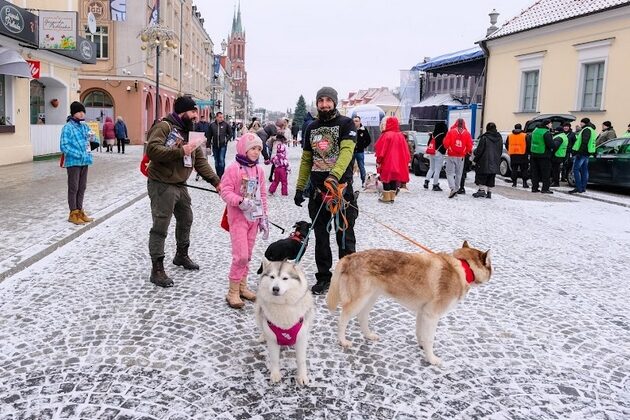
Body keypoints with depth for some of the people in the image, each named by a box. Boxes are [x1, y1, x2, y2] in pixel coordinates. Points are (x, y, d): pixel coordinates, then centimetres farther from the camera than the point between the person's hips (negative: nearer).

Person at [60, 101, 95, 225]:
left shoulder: (85, 126, 10)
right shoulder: (68, 127, -10)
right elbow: (63, 146, -16)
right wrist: (78, 154, -20)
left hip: (85, 162, 6)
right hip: (73, 162, -6)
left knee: (82, 187, 14)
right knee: (73, 188, 1)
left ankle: (80, 210, 25)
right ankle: (73, 213, 10)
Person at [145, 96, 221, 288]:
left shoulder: (190, 132, 14)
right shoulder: (164, 126, -13)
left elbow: (200, 161, 12)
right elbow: (152, 149, -28)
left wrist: (215, 181, 4)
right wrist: (180, 151, -26)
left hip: (180, 185, 9)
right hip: (162, 185, -9)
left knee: (186, 220, 22)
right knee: (160, 227, -6)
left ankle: (182, 255, 43)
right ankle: (157, 270, 3)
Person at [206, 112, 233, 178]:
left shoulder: (226, 124, -1)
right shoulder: (212, 125, 1)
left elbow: (230, 134, 8)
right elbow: (209, 136, 5)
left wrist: (226, 139, -5)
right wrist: (208, 145, 2)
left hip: (223, 146, -3)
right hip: (215, 146, 3)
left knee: (222, 160, -10)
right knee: (216, 161, 10)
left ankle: (221, 176, -7)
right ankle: (218, 175, 20)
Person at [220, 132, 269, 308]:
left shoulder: (259, 170, 7)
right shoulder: (233, 168, -11)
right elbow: (225, 191, -15)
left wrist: (264, 217, 12)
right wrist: (241, 201, -29)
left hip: (254, 218, 6)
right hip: (238, 217, -6)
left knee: (247, 254, 14)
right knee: (241, 255, -10)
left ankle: (242, 286, 28)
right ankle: (233, 292, 3)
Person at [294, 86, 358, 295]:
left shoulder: (346, 124, -4)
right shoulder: (311, 127, 12)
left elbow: (346, 151, -19)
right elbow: (306, 159, 16)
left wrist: (334, 176, -35)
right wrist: (300, 187, 10)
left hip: (341, 188, -5)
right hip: (318, 191, 5)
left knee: (345, 237, 2)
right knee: (321, 237, 11)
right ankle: (323, 277, 23)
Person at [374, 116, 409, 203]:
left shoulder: (386, 135, -13)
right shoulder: (400, 136, 6)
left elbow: (381, 149, -13)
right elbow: (405, 150, 8)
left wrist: (378, 161, -6)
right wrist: (406, 162, 14)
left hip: (387, 162, -6)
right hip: (398, 163, 6)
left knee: (386, 178, 3)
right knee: (394, 179, 11)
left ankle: (386, 197, 6)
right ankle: (392, 197, 15)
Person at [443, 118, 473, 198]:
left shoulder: (451, 131, -7)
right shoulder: (467, 133, -1)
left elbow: (446, 143, -7)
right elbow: (469, 146, -2)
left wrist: (447, 148, 14)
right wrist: (467, 152, 18)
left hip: (451, 156, -2)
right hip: (461, 157, 2)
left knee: (450, 173, 0)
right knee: (458, 174, 14)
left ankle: (452, 188, -18)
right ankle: (456, 189, 19)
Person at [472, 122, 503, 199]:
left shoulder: (484, 137, -12)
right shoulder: (499, 138, 8)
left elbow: (479, 150, -10)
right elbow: (500, 151, 14)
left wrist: (476, 159, 3)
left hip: (484, 162, -6)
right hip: (495, 163, 6)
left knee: (481, 177, 2)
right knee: (491, 178, 10)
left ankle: (482, 190, -6)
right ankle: (489, 192, 11)